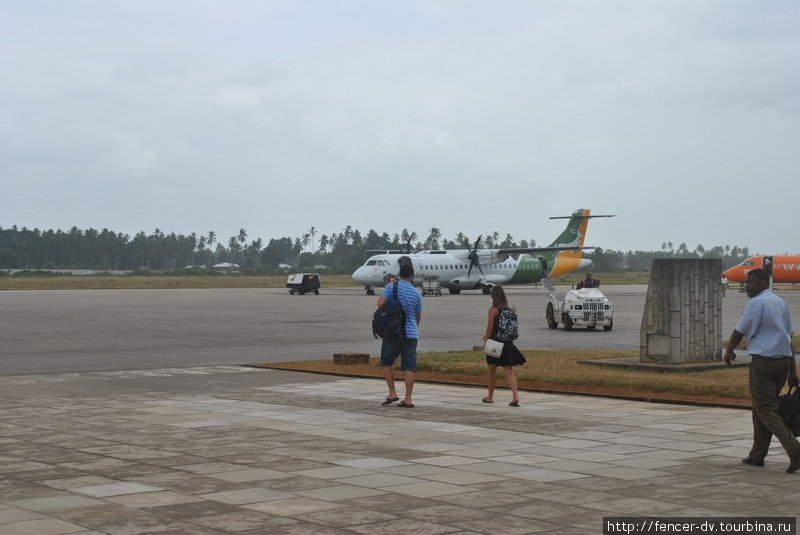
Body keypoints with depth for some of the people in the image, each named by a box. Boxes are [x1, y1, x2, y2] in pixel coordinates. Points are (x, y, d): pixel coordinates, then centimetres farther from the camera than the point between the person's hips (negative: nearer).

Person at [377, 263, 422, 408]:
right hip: (411, 333, 2)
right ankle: (408, 399, 1)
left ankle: (392, 393, 4)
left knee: (386, 362, 12)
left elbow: (380, 303, -16)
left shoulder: (391, 287, -2)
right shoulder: (416, 293, 8)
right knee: (409, 367, 2)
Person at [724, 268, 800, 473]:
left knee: (766, 410, -7)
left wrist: (729, 352, 12)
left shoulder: (757, 304, -11)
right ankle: (757, 455, 20)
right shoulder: (781, 303, 15)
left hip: (763, 361, -9)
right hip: (784, 360, 9)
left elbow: (739, 332, -7)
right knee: (760, 408, 17)